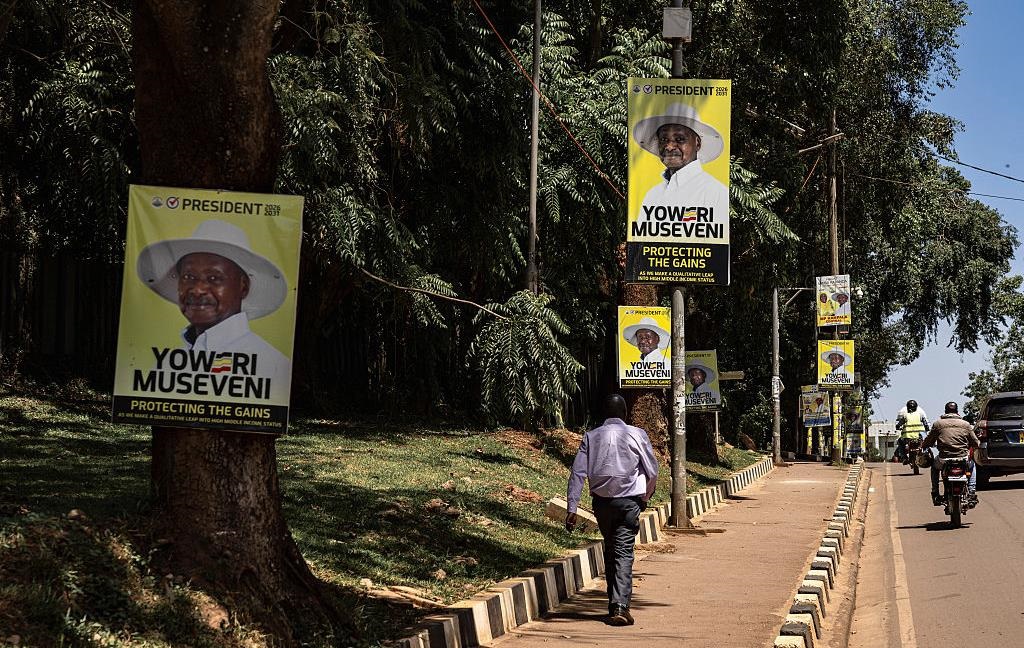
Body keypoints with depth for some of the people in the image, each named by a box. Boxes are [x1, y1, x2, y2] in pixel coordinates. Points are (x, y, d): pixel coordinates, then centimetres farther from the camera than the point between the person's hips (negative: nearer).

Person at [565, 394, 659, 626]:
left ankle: (614, 604, 23)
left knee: (609, 550, 18)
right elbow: (652, 471, 3)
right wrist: (646, 496, 18)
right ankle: (620, 606, -19)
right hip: (628, 501, -3)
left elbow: (577, 473, -3)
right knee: (624, 552, -5)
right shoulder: (637, 435, -1)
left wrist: (571, 508, -4)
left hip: (601, 501, 3)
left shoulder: (591, 437, 4)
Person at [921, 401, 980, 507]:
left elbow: (927, 442, 6)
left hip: (944, 461, -1)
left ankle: (935, 494, 26)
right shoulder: (965, 424, 6)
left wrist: (922, 445, 29)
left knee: (934, 465, 35)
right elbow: (976, 443, 11)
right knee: (972, 465, 36)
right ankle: (971, 494, 22)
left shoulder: (938, 424, 2)